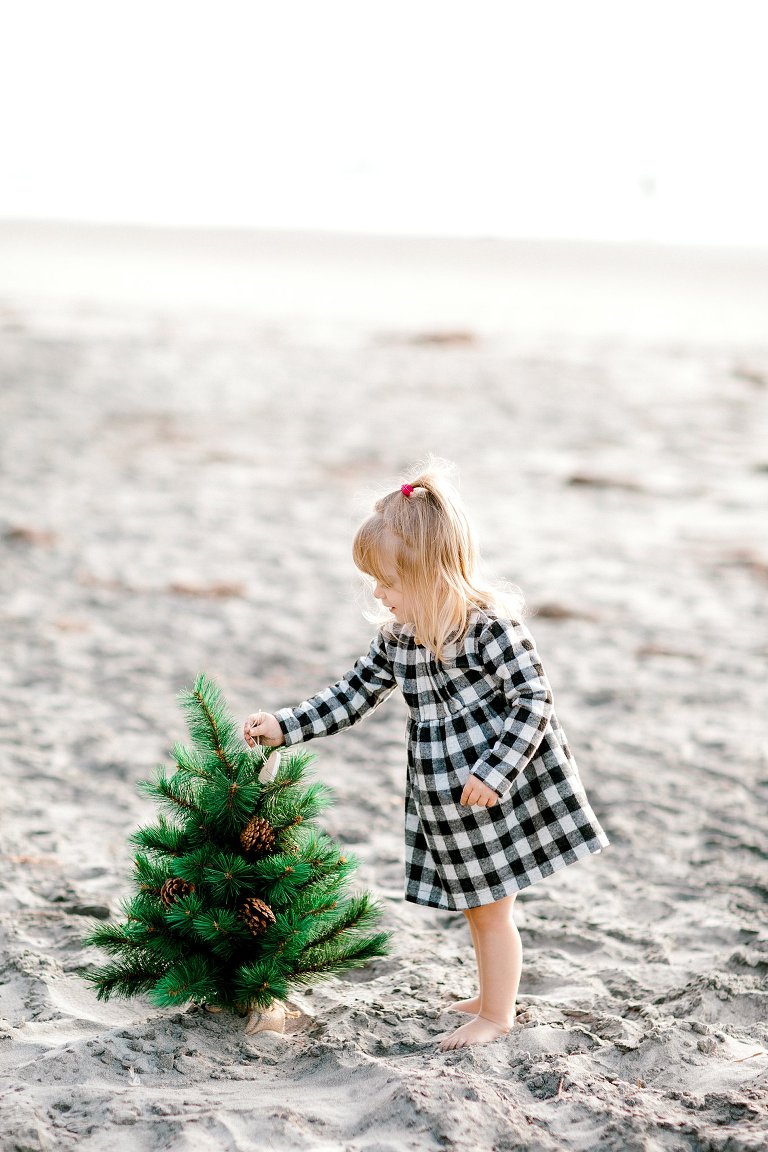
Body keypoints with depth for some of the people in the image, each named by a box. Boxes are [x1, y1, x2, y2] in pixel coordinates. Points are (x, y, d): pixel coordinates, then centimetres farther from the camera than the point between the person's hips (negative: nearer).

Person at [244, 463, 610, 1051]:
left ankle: (497, 1015, 21)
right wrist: (283, 726, 4)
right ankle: (491, 994, 39)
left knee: (490, 909, 5)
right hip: (443, 799, 7)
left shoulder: (491, 626, -20)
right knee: (474, 905, 20)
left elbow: (533, 700, -19)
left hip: (500, 788, -7)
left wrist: (493, 771, -23)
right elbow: (352, 695, 10)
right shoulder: (397, 638, 2)